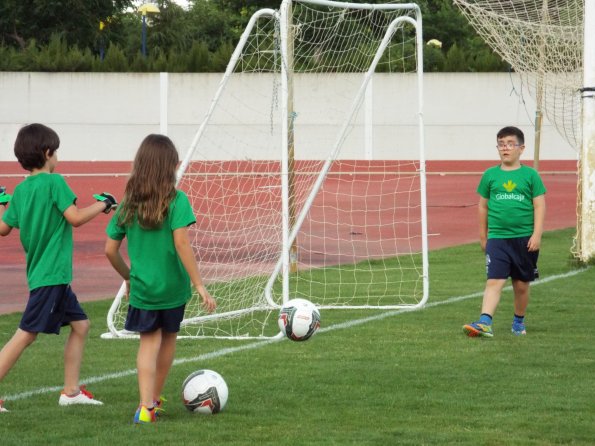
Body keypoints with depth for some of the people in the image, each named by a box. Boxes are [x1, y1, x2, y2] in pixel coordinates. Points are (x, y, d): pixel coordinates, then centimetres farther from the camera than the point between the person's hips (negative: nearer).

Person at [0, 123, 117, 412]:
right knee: (26, 334, -9)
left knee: (80, 324, 16)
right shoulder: (54, 182, -13)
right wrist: (102, 204, -2)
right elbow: (76, 218, -17)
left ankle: (71, 391, 17)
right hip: (51, 274, -9)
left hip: (42, 273, 9)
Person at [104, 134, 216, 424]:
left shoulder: (128, 204, 0)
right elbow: (181, 242, -20)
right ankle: (154, 399, 33)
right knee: (168, 338, 19)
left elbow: (110, 250, 2)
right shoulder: (176, 201, -11)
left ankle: (147, 405, -15)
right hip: (173, 286, -1)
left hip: (142, 288, 1)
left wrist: (128, 277, 19)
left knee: (149, 342, 4)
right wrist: (199, 285, -18)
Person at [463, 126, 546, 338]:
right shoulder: (490, 175, 6)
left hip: (524, 239, 0)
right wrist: (483, 236, 16)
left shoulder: (530, 175, 2)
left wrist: (537, 234, -8)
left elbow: (539, 206, 0)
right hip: (497, 238, 0)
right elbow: (483, 206, 14)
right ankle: (485, 323, -23)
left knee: (521, 284, 10)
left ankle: (519, 321, 29)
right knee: (494, 282, -13)